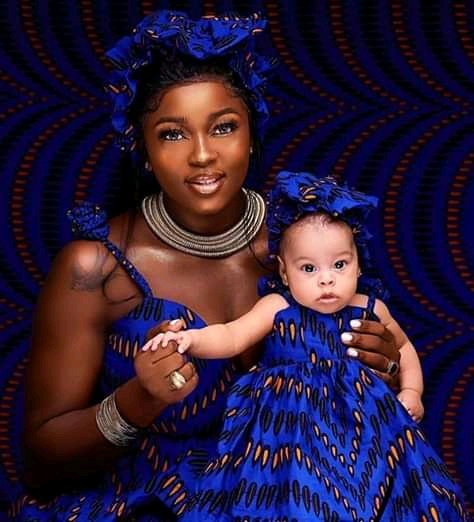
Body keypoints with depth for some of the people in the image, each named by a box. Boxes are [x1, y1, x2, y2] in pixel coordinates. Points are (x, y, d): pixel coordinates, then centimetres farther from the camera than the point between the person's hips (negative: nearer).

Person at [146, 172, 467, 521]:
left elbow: (404, 346, 23)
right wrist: (192, 339, -32)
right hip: (291, 425, -3)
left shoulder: (372, 310, 5)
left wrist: (411, 392, 11)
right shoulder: (277, 308, -3)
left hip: (363, 425, 3)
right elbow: (232, 337, -13)